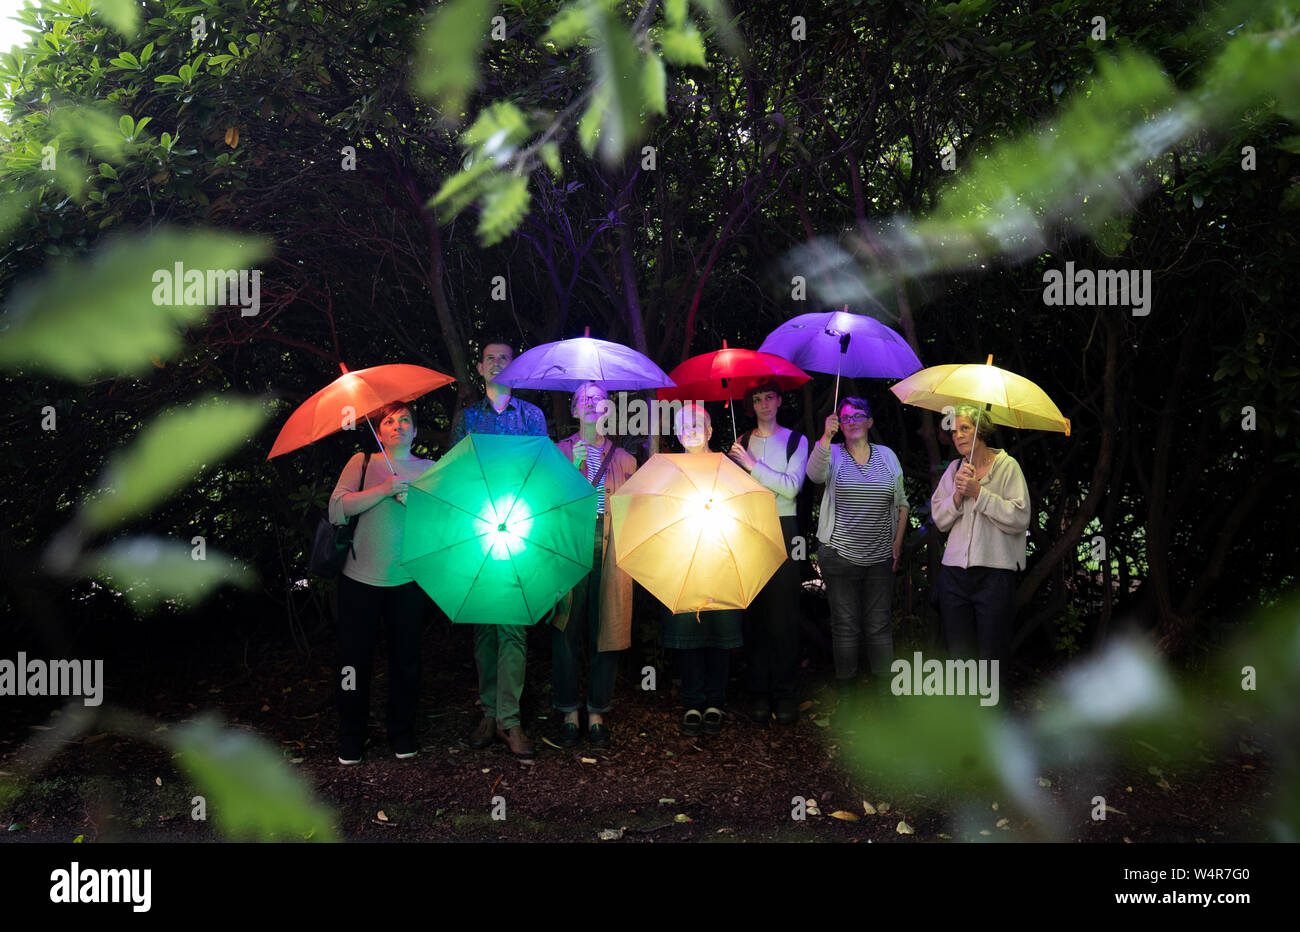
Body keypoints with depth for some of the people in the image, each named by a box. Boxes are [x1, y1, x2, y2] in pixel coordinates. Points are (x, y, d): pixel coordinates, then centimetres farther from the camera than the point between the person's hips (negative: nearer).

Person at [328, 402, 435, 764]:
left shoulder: (429, 469, 12)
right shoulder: (363, 462, 6)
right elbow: (337, 509, -6)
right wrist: (385, 490, -14)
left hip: (408, 579, 1)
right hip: (361, 578, -1)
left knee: (405, 657, 5)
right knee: (355, 657, 2)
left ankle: (403, 734, 20)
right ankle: (351, 739, 15)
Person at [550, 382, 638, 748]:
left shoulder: (623, 459, 15)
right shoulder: (560, 452, 10)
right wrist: (574, 467, -12)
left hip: (609, 553, 2)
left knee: (606, 631, 0)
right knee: (567, 632, -2)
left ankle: (597, 714, 10)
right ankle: (569, 713, 8)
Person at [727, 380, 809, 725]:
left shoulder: (795, 441, 6)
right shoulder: (742, 442, 13)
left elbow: (792, 487, -8)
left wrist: (753, 466, -11)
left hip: (782, 529, -2)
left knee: (783, 612, -4)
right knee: (754, 611, 0)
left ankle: (784, 692, 0)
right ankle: (759, 691, 5)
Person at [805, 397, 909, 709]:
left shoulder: (887, 456, 9)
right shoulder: (833, 454, 2)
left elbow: (901, 504, 15)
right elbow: (815, 473, -22)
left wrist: (897, 542, 7)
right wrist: (826, 436, -34)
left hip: (880, 558, 2)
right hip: (840, 555, -2)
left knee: (879, 625, 3)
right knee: (845, 625, 1)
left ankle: (884, 690, 9)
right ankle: (845, 692, 9)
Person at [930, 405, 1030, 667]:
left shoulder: (1007, 466, -1)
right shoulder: (954, 469, 13)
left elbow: (1020, 519, -11)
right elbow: (939, 520, 10)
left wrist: (978, 492, -12)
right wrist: (958, 495, -7)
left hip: (994, 574, -4)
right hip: (954, 573, 4)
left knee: (992, 656, -1)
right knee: (957, 653, 8)